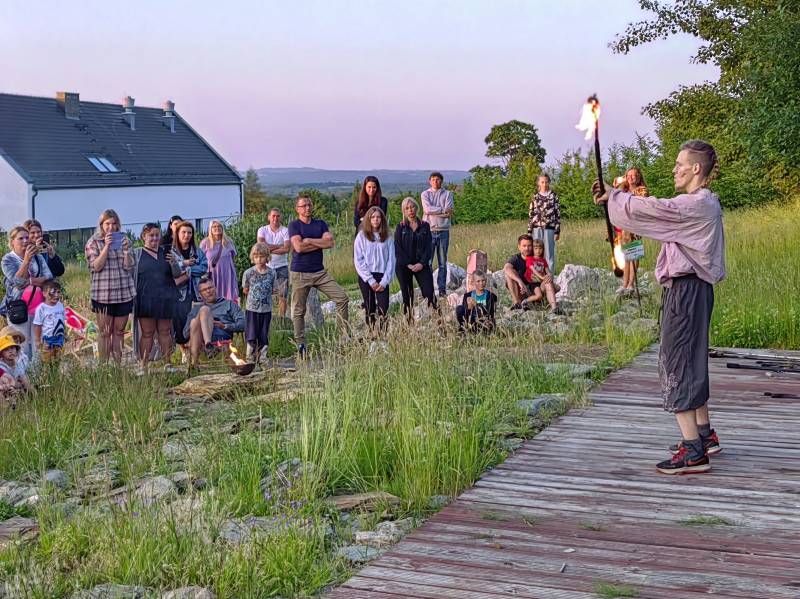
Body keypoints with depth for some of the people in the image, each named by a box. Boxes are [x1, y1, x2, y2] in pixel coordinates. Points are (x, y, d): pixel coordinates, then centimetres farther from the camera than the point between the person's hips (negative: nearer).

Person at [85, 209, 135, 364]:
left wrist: (126, 248, -11)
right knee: (105, 333, 2)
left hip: (124, 293, 3)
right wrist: (106, 246, -16)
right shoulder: (93, 242, 2)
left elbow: (128, 266, 2)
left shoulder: (124, 240, 9)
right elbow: (96, 266, -11)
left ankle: (118, 365, 13)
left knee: (119, 332, 8)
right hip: (103, 294, -3)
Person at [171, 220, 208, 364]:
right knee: (178, 322, -2)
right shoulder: (170, 252, 5)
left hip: (194, 293, 1)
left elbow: (203, 268, -2)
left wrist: (186, 270, -12)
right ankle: (184, 352, 12)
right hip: (177, 293, -1)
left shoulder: (198, 253, 12)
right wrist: (184, 264, -12)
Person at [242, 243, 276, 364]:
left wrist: (264, 295, 0)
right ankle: (250, 358, 12)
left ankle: (263, 358, 18)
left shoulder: (272, 273, -2)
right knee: (251, 336, 1)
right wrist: (255, 296, 2)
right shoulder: (248, 273, -6)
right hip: (252, 308, -2)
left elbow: (272, 290, 8)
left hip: (266, 309, 2)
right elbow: (245, 290, 3)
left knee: (264, 336, 8)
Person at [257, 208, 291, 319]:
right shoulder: (262, 230, 3)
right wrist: (279, 246, -11)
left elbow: (287, 249, -13)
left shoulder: (285, 231, 0)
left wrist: (269, 249, -10)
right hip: (266, 267, 0)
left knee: (283, 296, 1)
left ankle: (282, 318, 9)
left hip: (281, 267, 0)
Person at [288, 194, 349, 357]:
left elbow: (330, 242, -5)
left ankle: (345, 334, -1)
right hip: (300, 274, -4)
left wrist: (309, 241, -9)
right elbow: (299, 247, -16)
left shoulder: (321, 224, 11)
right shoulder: (294, 225, -1)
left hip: (319, 272, 4)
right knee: (298, 311, 0)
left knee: (342, 298, -7)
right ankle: (300, 344, 7)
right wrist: (320, 243, -6)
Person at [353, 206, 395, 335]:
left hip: (382, 277, 1)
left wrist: (385, 281, -7)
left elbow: (391, 260, 5)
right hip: (366, 278, -1)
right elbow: (358, 260, -2)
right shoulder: (362, 236, 3)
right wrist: (371, 280, -8)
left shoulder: (387, 237, 7)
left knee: (383, 309, -11)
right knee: (370, 310, 3)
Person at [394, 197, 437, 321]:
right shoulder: (400, 227, 3)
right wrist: (408, 264, -11)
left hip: (421, 265, 0)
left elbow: (429, 246, 2)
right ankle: (408, 320, 6)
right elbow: (397, 249, -2)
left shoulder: (424, 226, 6)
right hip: (403, 266, 0)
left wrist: (422, 263, -10)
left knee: (429, 292, -10)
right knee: (407, 295, 2)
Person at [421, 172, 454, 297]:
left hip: (443, 231, 1)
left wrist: (433, 211, -7)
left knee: (443, 263, 3)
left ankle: (442, 289, 7)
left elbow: (449, 213, -4)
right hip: (429, 231, -1)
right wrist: (443, 210, -8)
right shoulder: (425, 194, 10)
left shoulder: (448, 193, 10)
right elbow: (427, 209, -8)